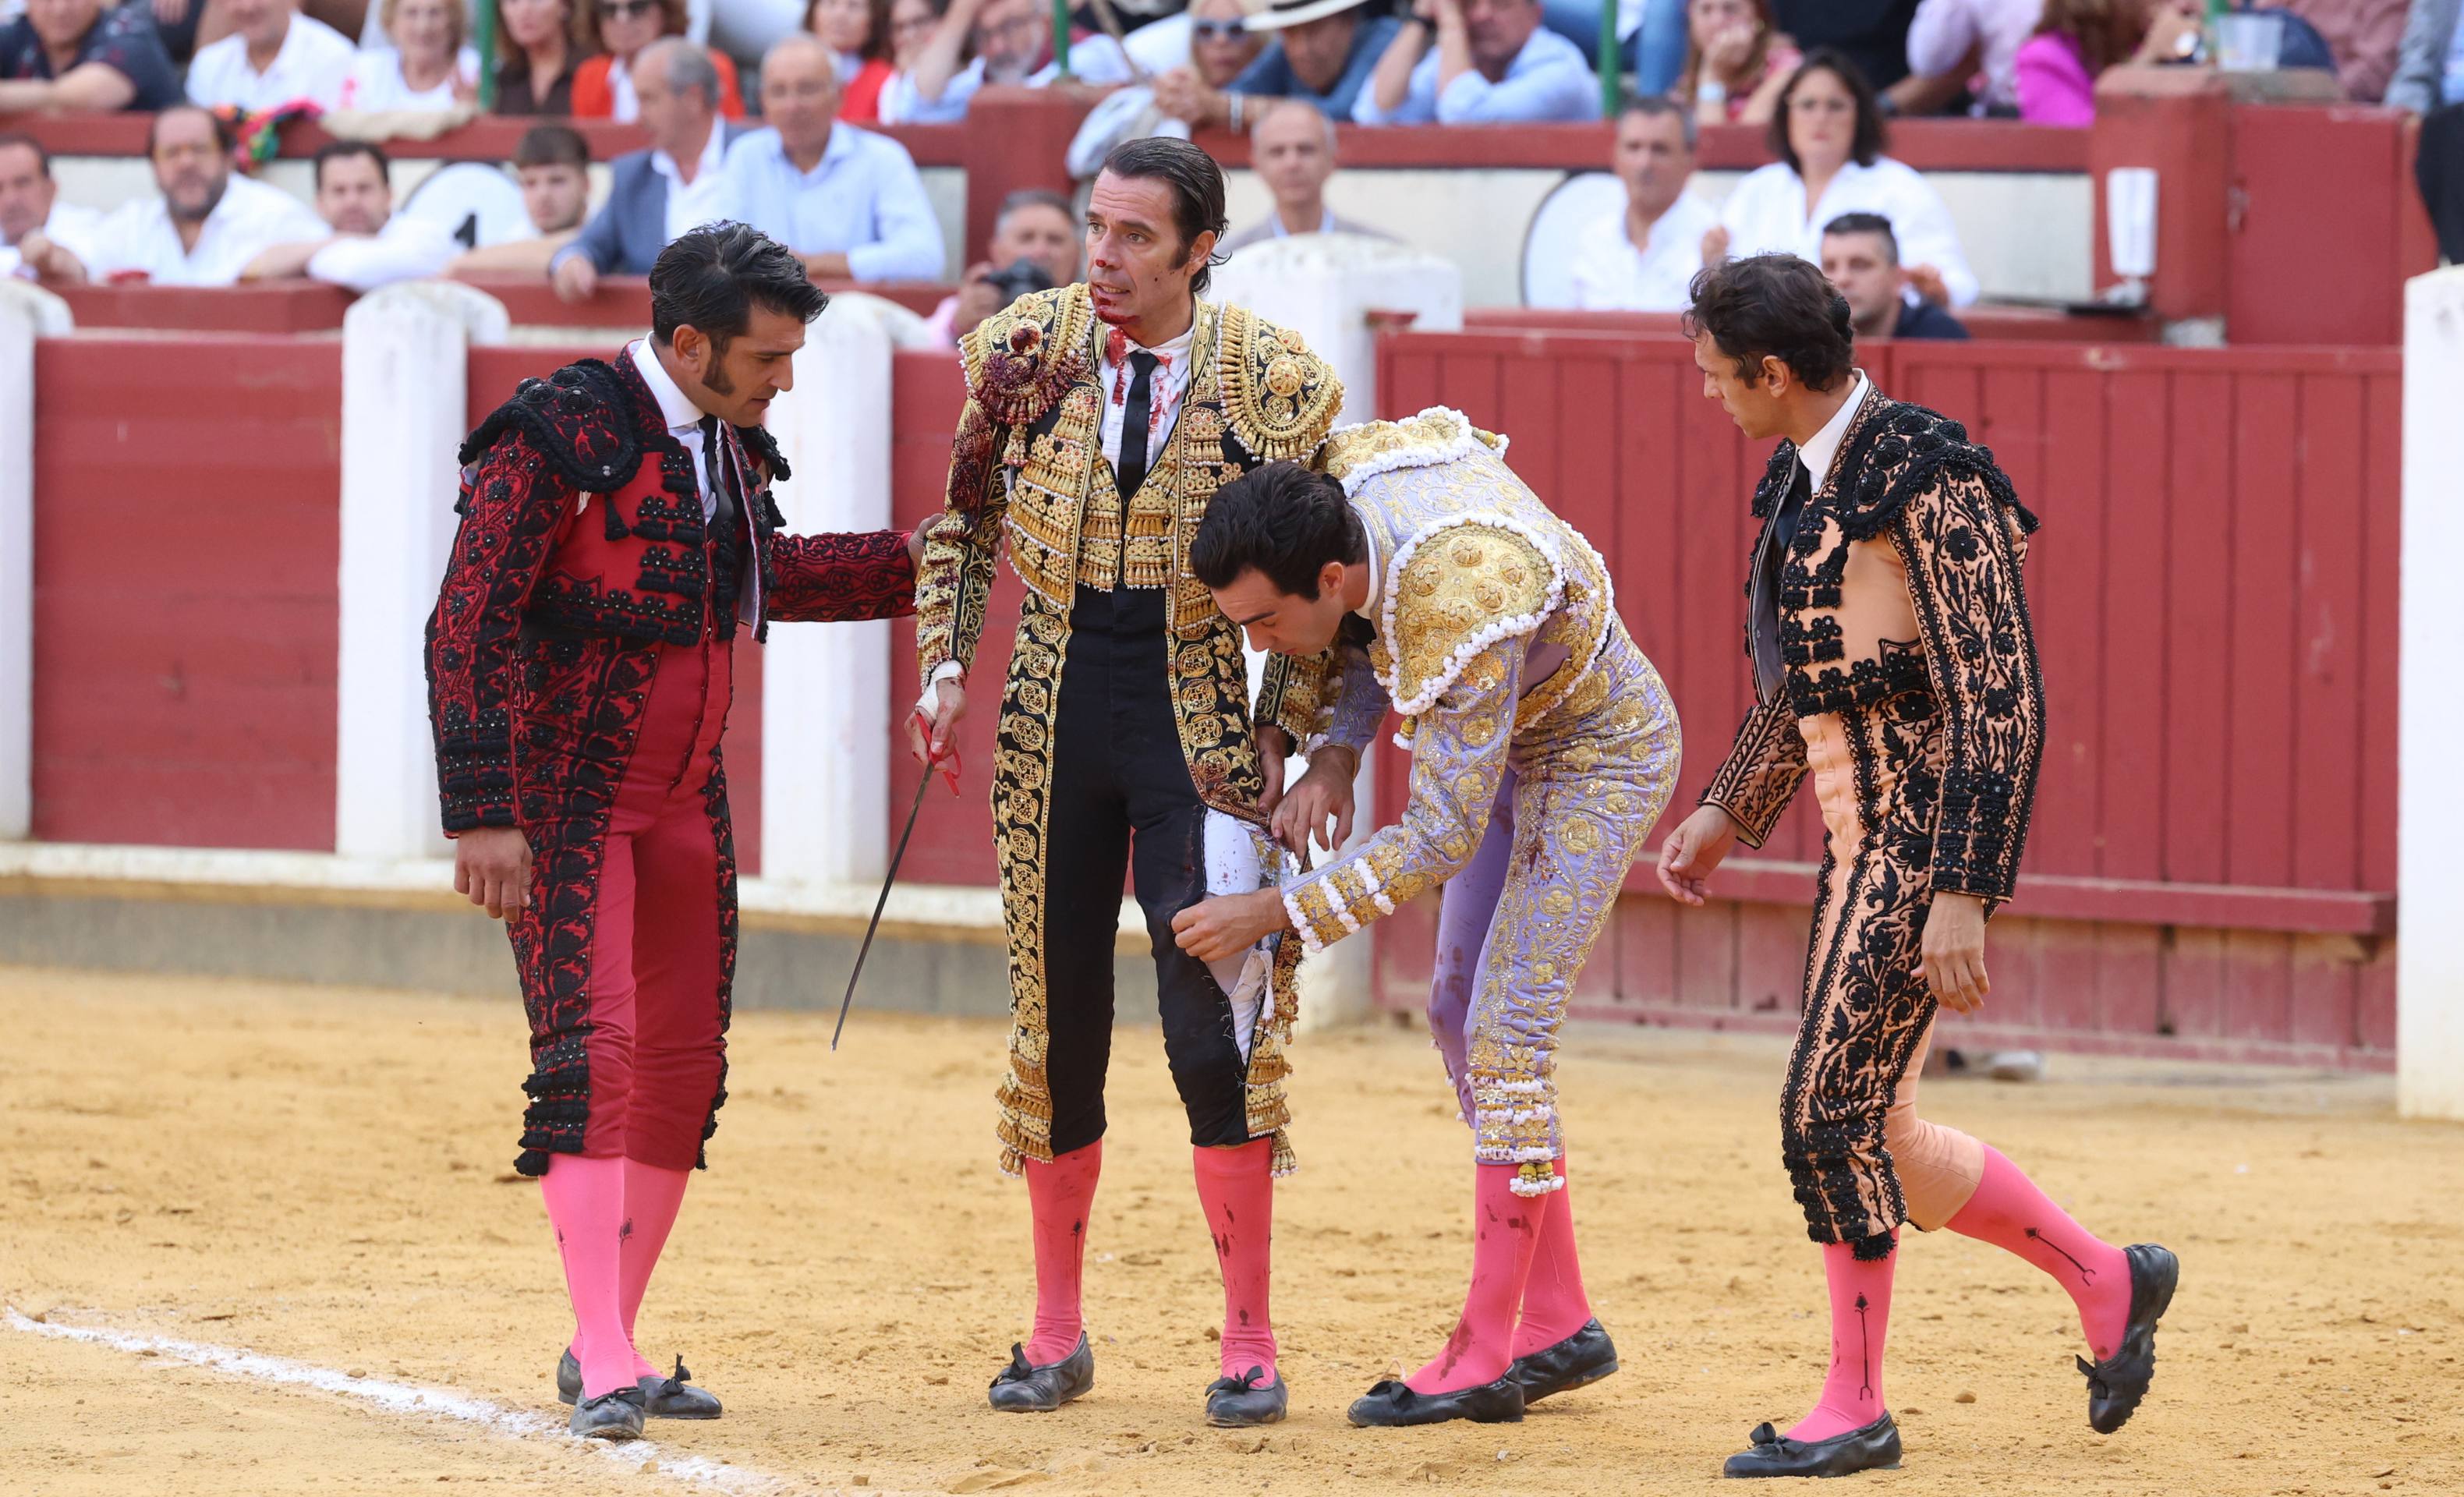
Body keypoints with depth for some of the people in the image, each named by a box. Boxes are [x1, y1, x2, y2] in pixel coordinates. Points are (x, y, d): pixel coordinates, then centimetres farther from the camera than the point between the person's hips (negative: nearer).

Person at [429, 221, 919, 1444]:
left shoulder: (727, 444, 8)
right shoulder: (558, 435, -17)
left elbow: (761, 576, 27)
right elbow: (468, 627, -18)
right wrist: (482, 816, -23)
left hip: (683, 795, 8)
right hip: (563, 798, -8)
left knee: (685, 1065, 8)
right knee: (594, 1052, -16)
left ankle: (607, 1348, 18)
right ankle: (603, 1365, -19)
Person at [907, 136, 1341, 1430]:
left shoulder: (1267, 380, -8)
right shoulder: (1028, 352, -1)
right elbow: (963, 520, 13)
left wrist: (1287, 737, -5)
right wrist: (946, 666, 2)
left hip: (1200, 728, -3)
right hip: (1055, 726, 3)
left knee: (1213, 1031, -10)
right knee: (1056, 1024, 8)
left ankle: (1249, 1342, 0)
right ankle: (1056, 1334, 21)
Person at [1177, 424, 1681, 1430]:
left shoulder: (1465, 614, -41)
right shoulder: (1348, 475, -18)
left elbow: (1440, 840, -34)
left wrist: (1273, 914, -32)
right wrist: (1336, 757, -10)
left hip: (1601, 762, -9)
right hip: (1513, 747, 9)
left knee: (1508, 1033, -14)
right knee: (1461, 1017, 9)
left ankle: (1485, 1357, -10)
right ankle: (1559, 1325, 15)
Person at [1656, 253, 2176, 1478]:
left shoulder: (1930, 483, -18)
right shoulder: (1805, 482, 10)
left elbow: (2000, 703, -21)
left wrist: (1960, 897, -24)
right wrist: (1726, 812, 18)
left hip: (1932, 834, -9)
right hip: (1863, 838, 9)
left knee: (1828, 1111, -9)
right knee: (1871, 1137, 11)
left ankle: (1853, 1409, 2)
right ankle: (2106, 1279, 26)